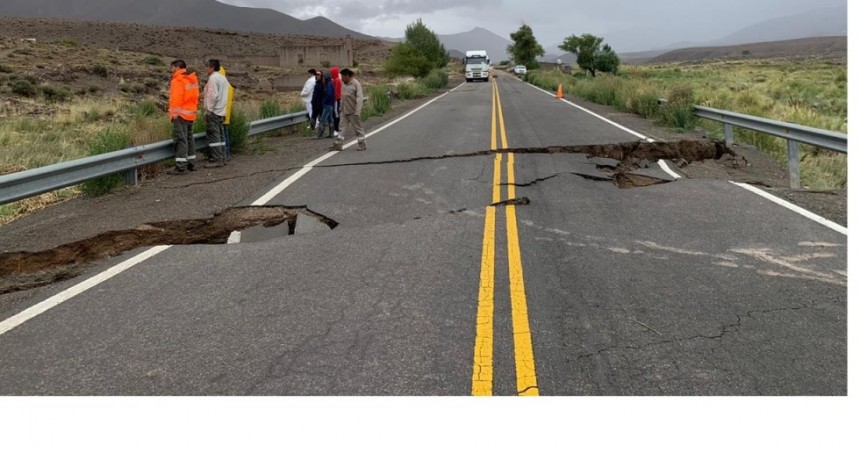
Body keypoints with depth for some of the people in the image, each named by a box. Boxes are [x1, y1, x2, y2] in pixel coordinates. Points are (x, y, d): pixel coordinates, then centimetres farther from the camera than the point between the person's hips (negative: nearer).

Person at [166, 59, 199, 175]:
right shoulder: (192, 79, 13)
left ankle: (181, 166, -8)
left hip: (181, 114, -9)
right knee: (189, 138, 16)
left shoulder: (177, 80, -13)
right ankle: (191, 163, 22)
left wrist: (173, 113, -16)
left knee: (180, 139, -7)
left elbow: (176, 98, -20)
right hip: (191, 113, 9)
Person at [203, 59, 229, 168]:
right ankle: (222, 158, 14)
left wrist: (209, 109, -15)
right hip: (222, 111, 9)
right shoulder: (223, 78, 16)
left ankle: (217, 160, -10)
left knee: (213, 135, -8)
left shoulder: (213, 78, -12)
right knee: (220, 135, 12)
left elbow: (213, 95, -18)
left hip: (213, 111, -9)